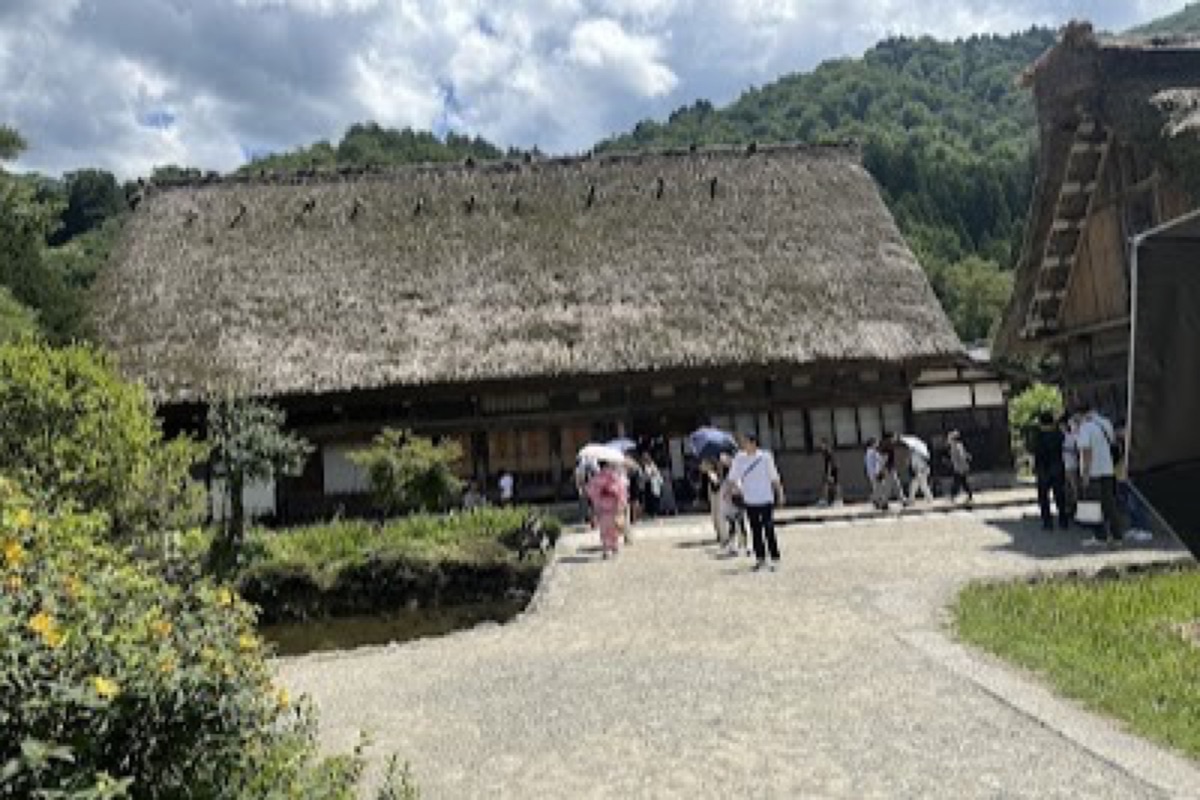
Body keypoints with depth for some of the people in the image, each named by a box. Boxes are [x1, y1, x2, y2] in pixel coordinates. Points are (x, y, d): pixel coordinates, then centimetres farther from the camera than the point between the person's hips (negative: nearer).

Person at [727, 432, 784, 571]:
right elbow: (733, 476, 4)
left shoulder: (765, 457, -7)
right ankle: (760, 559, 16)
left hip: (766, 499, -3)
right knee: (756, 531, 8)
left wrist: (780, 494, 1)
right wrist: (736, 486, -12)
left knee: (769, 530, -3)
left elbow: (774, 477, -1)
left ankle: (774, 558, 6)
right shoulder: (739, 458, 0)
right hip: (749, 501, 3)